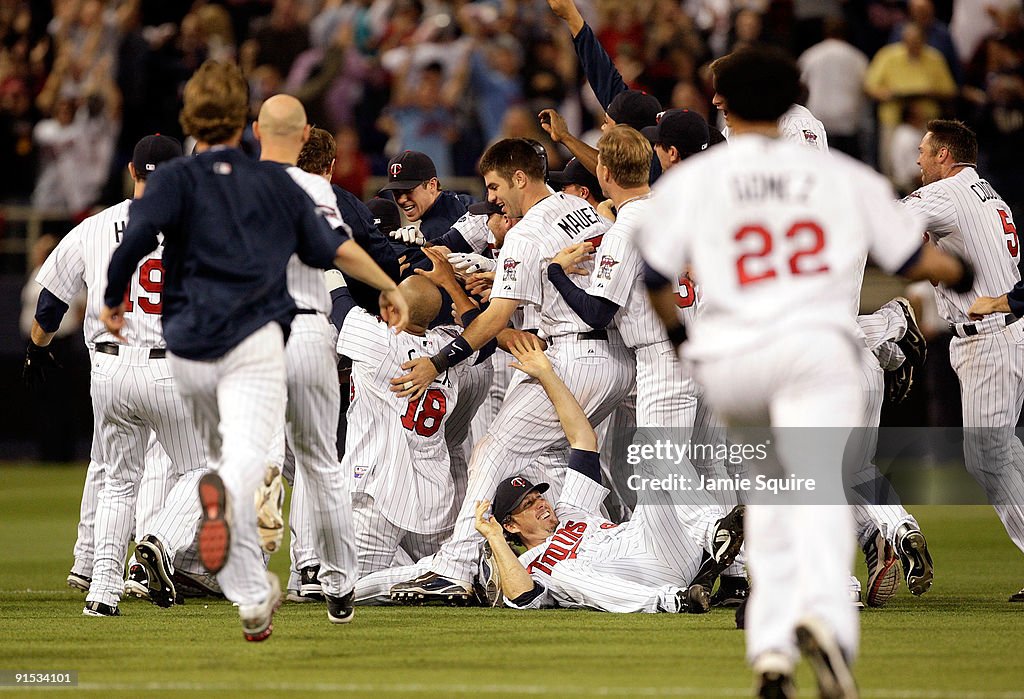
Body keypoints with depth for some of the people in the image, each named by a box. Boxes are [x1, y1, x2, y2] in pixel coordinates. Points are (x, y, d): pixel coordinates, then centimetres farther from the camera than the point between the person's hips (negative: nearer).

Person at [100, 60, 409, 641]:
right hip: (254, 343, -1)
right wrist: (389, 287, 32)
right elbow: (333, 248, 17)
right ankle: (223, 492, -57)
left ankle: (254, 598, 19)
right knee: (246, 455, -19)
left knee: (228, 454, 19)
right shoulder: (275, 182, 13)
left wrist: (113, 300, 1)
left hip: (188, 349, 1)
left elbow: (137, 236, -13)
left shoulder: (177, 179, 5)